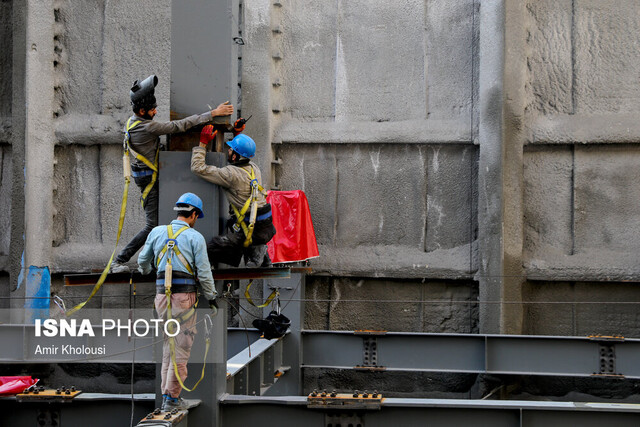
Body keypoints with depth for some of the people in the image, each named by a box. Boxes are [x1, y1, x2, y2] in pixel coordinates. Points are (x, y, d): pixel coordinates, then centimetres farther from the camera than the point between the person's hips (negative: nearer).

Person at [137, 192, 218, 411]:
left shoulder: (157, 232, 9)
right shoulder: (195, 237, -3)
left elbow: (143, 260, 20)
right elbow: (204, 272, -5)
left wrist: (146, 271, 43)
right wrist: (211, 297, 8)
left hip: (162, 294, 5)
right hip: (185, 296, -5)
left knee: (169, 345, 15)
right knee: (181, 347, -1)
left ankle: (167, 395, 16)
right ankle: (172, 399, -1)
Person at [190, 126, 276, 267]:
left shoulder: (231, 174, -17)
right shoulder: (254, 168, 5)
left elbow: (198, 167, -13)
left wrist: (202, 144, -4)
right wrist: (238, 134, 25)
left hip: (250, 229, -7)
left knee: (209, 249, -4)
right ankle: (262, 258, 20)